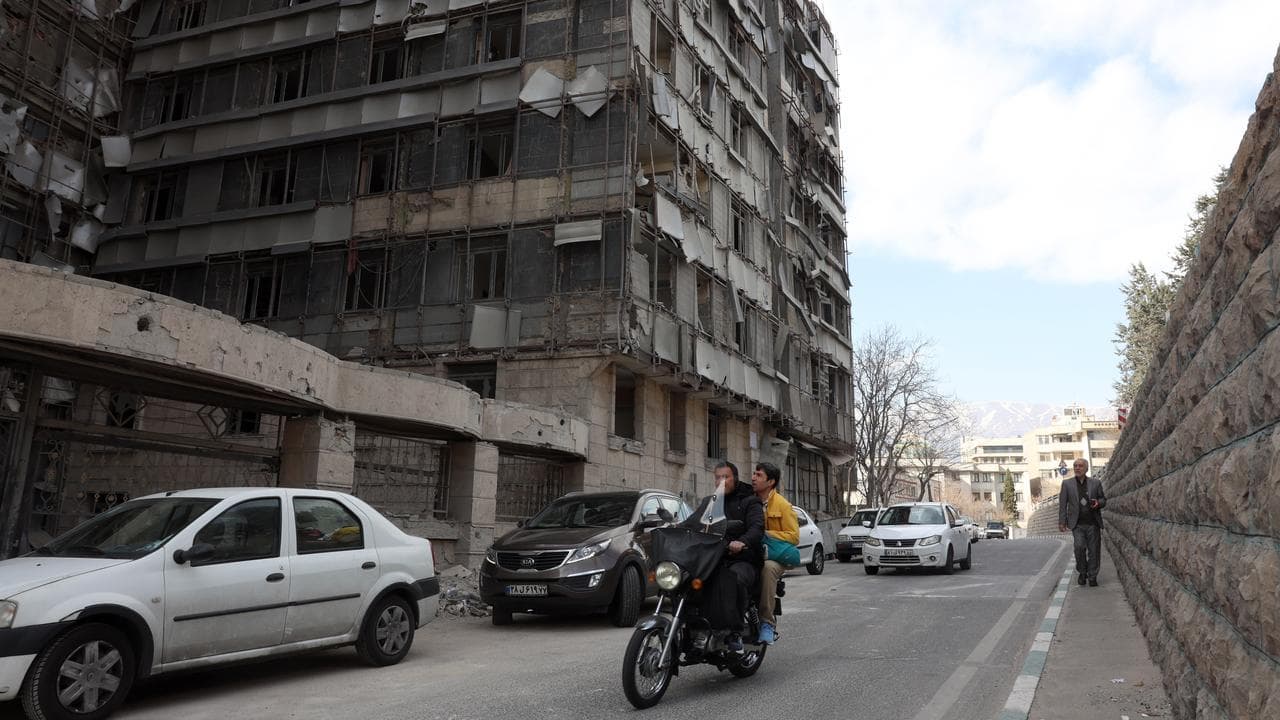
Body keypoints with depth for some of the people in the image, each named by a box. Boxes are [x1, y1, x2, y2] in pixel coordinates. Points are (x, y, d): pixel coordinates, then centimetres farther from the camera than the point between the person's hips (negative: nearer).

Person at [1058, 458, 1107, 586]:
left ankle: (1092, 577, 14)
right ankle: (1082, 572, 6)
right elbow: (1063, 504, 5)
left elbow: (1104, 499, 15)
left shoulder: (1096, 483, 8)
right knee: (1080, 547, -16)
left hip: (1093, 524, 1)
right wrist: (1062, 522, -1)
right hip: (1077, 524, -1)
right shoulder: (1067, 484, 6)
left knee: (1094, 550, 1)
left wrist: (1098, 503, -9)